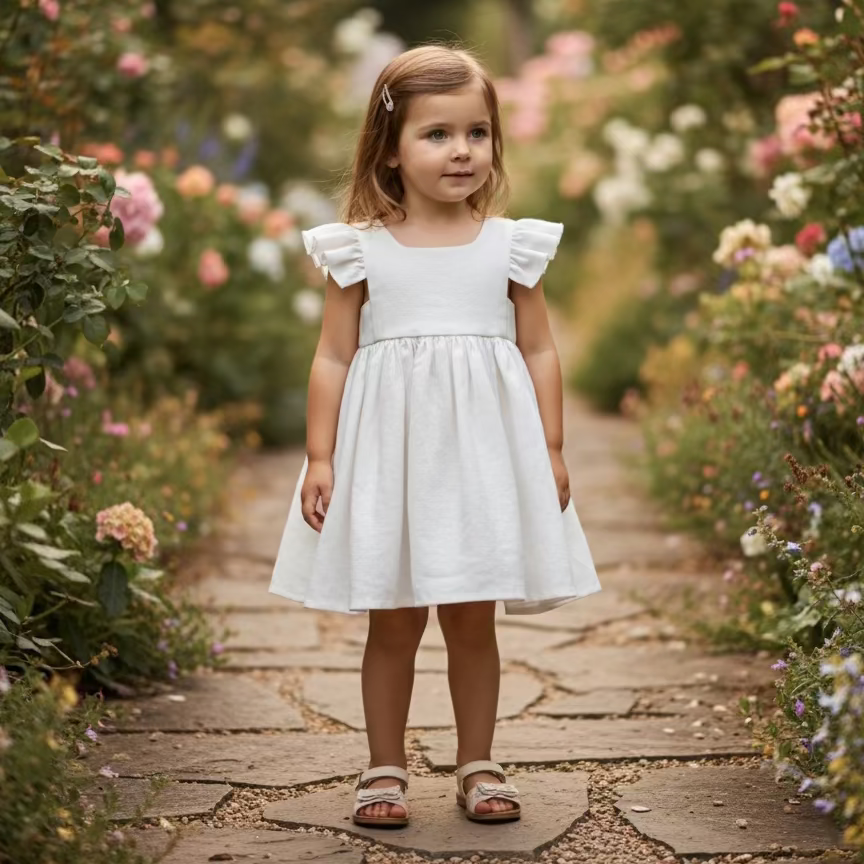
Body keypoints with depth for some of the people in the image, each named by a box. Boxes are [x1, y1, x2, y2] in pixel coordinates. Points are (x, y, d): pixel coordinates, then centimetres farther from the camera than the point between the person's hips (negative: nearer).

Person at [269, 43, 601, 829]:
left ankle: (478, 764, 22)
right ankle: (386, 769, 19)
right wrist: (320, 458, -4)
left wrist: (551, 451, 2)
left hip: (484, 454, 1)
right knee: (393, 622, 7)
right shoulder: (361, 251, -2)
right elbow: (333, 357, 0)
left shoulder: (512, 247, 1)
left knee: (473, 619, 9)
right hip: (387, 455, -1)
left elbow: (540, 351, 6)